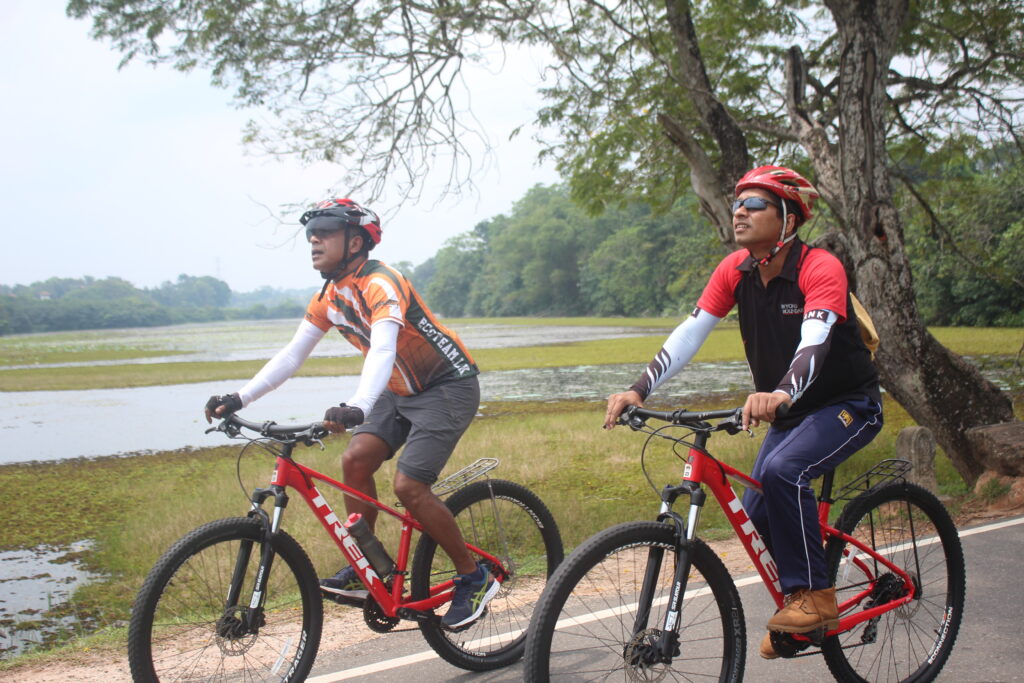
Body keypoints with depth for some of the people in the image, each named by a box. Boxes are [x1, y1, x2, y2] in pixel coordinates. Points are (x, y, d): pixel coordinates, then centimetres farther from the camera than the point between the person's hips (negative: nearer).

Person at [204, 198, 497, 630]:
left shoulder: (380, 285, -25)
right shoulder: (329, 297, 2)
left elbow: (382, 350, -41)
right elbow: (291, 355, 3)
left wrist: (357, 408, -57)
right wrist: (239, 399, -7)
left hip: (448, 387, -8)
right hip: (401, 390, 8)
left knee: (408, 486, -17)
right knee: (356, 458, -11)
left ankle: (474, 579, 0)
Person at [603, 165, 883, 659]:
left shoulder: (820, 269, -24)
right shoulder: (734, 271, -6)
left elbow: (814, 343, -40)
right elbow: (689, 333, -12)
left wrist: (780, 394, -60)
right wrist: (639, 390, -26)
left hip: (848, 404, -6)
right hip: (791, 411, 7)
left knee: (782, 471, -30)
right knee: (757, 512, -2)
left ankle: (814, 595, -14)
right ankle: (798, 602, 23)